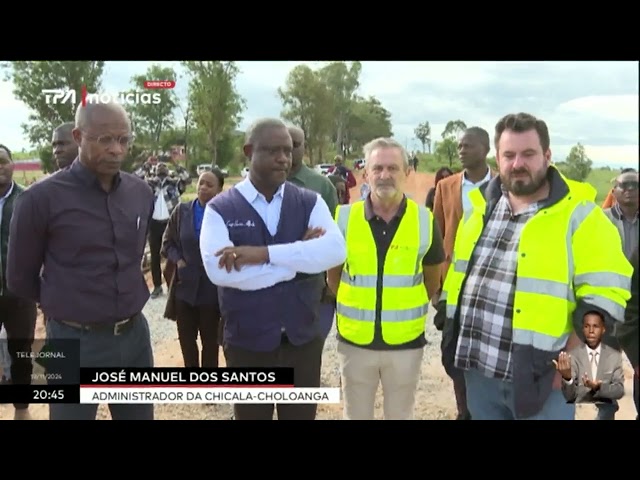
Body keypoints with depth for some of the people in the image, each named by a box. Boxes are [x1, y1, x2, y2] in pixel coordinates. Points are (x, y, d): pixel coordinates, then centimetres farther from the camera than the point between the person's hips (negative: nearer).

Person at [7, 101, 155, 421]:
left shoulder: (142, 193, 2)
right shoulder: (41, 198, -12)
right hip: (75, 341, -4)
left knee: (140, 414, 17)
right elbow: (20, 279, -1)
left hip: (135, 335, 5)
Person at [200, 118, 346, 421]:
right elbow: (218, 270, -22)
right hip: (247, 343, -2)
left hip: (303, 339, 2)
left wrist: (265, 253, -25)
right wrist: (299, 260, -17)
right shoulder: (220, 209, -6)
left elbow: (335, 250, -17)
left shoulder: (310, 202, 1)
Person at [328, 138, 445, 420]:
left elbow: (432, 279, 9)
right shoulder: (344, 218, -8)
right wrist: (355, 306, 8)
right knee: (355, 415, 18)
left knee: (400, 415, 18)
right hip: (354, 341, 0)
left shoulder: (425, 220, -7)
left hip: (406, 342, 0)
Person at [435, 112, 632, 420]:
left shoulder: (578, 215, -8)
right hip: (478, 368, 5)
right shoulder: (480, 207, 8)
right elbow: (458, 275, 17)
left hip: (540, 375, -5)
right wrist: (451, 336, 12)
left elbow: (603, 297, -12)